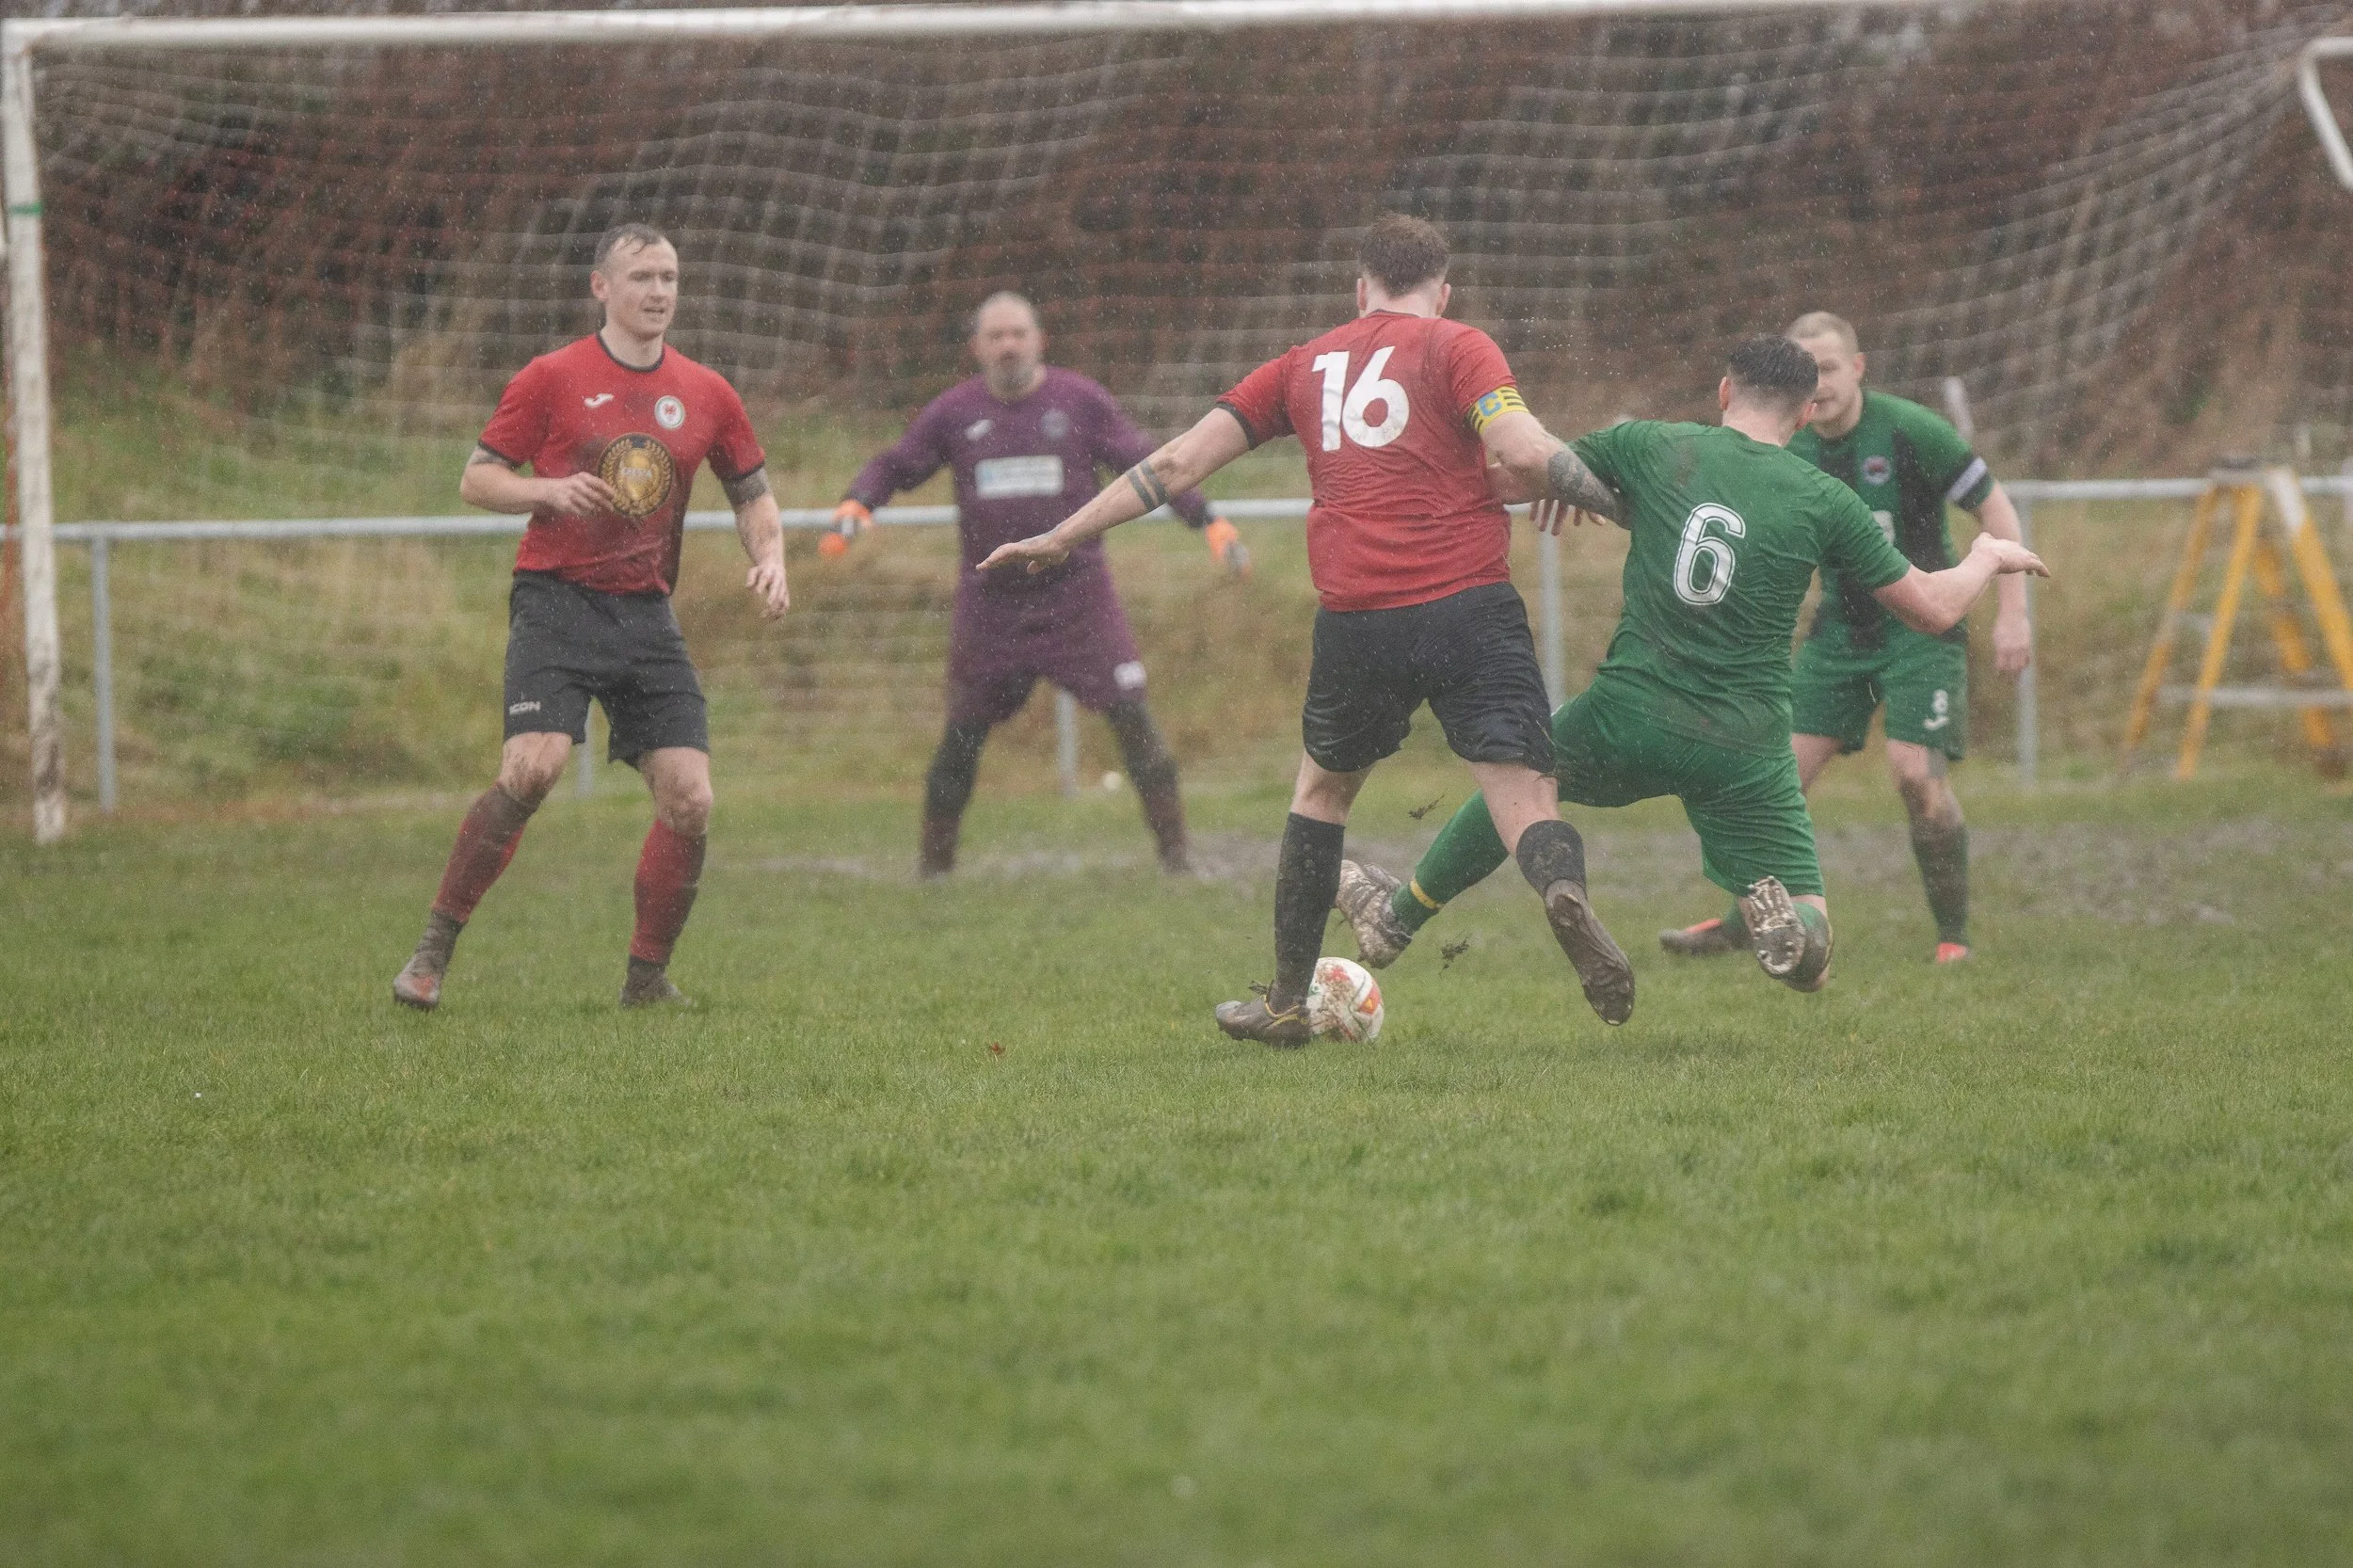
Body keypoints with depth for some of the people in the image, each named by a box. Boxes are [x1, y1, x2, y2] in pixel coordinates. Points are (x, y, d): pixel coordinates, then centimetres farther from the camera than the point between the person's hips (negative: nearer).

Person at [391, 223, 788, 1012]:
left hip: (648, 614, 4)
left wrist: (770, 556, 2)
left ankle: (647, 978, 9)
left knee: (689, 800, -7)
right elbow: (476, 480, 2)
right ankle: (433, 947, -11)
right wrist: (550, 489, -16)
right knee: (532, 769, -23)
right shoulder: (550, 379, -1)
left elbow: (752, 494, 22)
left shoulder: (706, 394, 10)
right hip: (557, 600, -4)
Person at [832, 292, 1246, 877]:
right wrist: (855, 504, -9)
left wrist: (1210, 522, -7)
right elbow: (893, 467, 12)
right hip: (990, 598, 1)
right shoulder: (954, 412, 3)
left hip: (1076, 590, -1)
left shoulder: (1080, 401, 0)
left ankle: (1173, 850, -3)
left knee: (1130, 713, -9)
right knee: (962, 733, 2)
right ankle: (933, 863, 16)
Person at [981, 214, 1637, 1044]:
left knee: (1322, 789, 25)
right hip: (1470, 604, -3)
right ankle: (1564, 888, -40)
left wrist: (1062, 537, 26)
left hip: (1356, 620, 3)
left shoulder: (1306, 365, 18)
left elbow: (1179, 462, 18)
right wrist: (1614, 496, 6)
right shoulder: (1457, 348, 7)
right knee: (1525, 805, -4)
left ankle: (1286, 1004, 31)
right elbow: (1523, 453, -11)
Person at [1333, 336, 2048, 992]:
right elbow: (1932, 608, 7)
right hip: (1745, 747, -1)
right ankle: (1782, 918, -29)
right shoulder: (1824, 501, 0)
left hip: (1627, 718, 1)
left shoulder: (1652, 447, -1)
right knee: (1808, 958, 6)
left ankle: (1396, 917, 44)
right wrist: (1988, 559, 28)